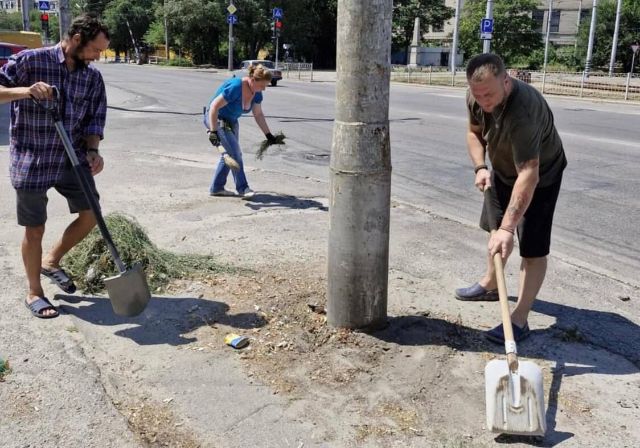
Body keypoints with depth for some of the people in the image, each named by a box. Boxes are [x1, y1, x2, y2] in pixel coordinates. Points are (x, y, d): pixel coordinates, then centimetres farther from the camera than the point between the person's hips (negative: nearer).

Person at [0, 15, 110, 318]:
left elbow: (94, 118, 4)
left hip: (72, 158, 5)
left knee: (91, 215, 6)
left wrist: (92, 151, -13)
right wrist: (25, 90, -27)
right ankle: (34, 293, 23)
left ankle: (51, 261, 31)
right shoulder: (29, 61, -10)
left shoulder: (93, 77, 4)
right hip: (31, 160, -5)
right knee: (35, 229, 5)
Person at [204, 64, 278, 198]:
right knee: (234, 153, -14)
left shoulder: (256, 93, -6)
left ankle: (216, 188, 18)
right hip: (216, 118, -9)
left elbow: (258, 114, 4)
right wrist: (213, 131, -34)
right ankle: (242, 188, -6)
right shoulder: (235, 87, -32)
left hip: (231, 121, 9)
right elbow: (214, 107, -32)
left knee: (229, 153, 9)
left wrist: (268, 135, 1)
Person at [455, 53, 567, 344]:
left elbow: (528, 176, -46)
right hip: (503, 170, 8)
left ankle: (519, 320, -6)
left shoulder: (523, 112, -42)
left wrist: (507, 228, -49)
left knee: (533, 248, -10)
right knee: (494, 228, 21)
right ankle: (490, 284, 43)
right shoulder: (477, 97, -18)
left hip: (541, 175, -8)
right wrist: (480, 168, -17)